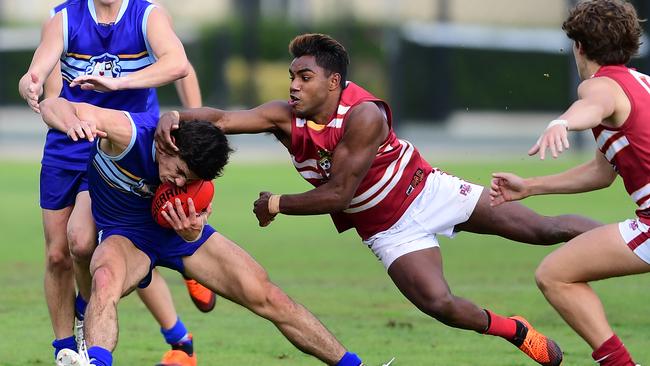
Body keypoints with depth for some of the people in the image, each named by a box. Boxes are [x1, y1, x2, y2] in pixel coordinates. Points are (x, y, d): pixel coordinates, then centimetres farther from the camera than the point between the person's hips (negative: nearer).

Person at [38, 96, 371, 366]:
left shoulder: (195, 168, -19)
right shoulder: (129, 133, -33)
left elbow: (191, 239, -11)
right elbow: (52, 106, -38)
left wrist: (191, 230, -37)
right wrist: (72, 122, -63)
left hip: (177, 233, 3)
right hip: (125, 234, -3)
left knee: (267, 298, -5)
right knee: (106, 279, -42)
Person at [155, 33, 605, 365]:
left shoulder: (364, 115, -30)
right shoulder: (287, 118, -15)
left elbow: (337, 195, -27)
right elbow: (222, 118, -23)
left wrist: (275, 205, -16)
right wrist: (175, 117, -43)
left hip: (426, 191, -3)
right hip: (387, 230, 3)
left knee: (543, 229, -3)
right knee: (438, 304, -19)